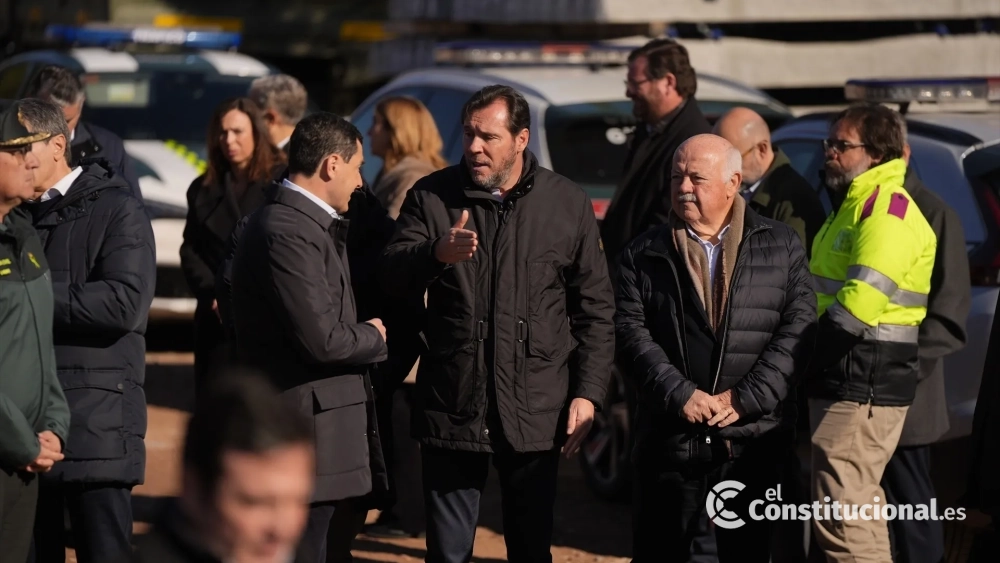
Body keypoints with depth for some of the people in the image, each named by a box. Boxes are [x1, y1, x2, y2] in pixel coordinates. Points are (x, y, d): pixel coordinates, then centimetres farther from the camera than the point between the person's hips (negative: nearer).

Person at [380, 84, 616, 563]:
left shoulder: (568, 204, 2)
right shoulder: (432, 196, 2)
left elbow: (595, 308, 4)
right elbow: (391, 276, -8)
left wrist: (588, 393, -2)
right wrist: (437, 254, -29)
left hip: (536, 413, 0)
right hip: (452, 409, 0)